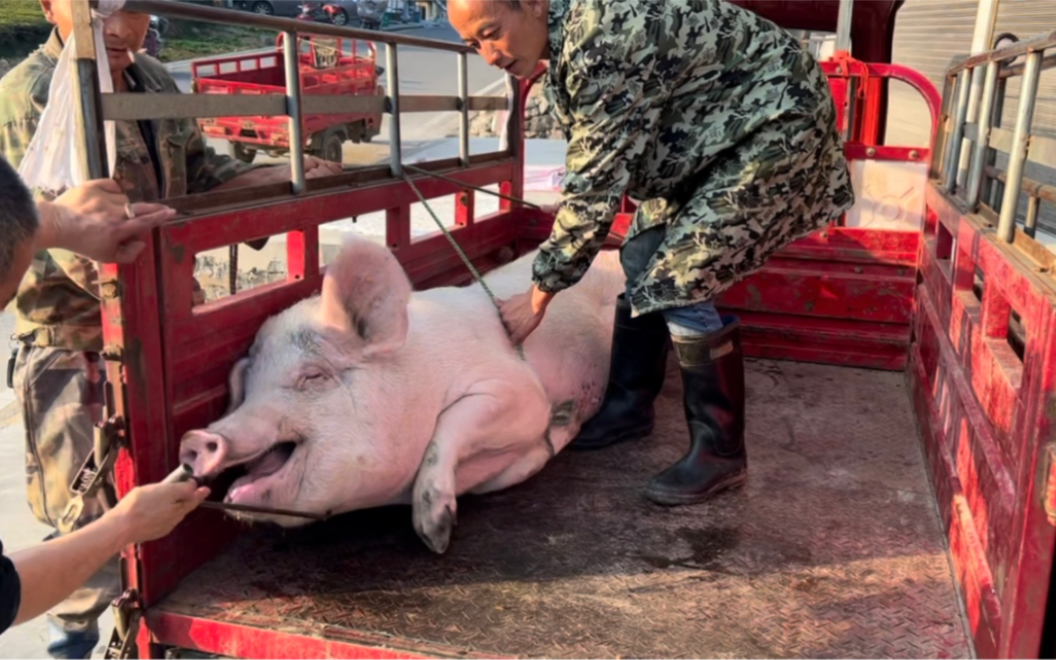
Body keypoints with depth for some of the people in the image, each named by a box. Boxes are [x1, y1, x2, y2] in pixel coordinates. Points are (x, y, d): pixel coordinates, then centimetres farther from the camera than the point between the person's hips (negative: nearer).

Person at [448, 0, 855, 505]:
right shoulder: (568, 41, 0)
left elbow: (595, 186, -27)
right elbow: (597, 174, 9)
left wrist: (539, 294, -20)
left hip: (777, 123, -10)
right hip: (711, 136, 10)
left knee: (678, 282, -17)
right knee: (642, 260, 8)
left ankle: (721, 454, -3)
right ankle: (630, 406, 25)